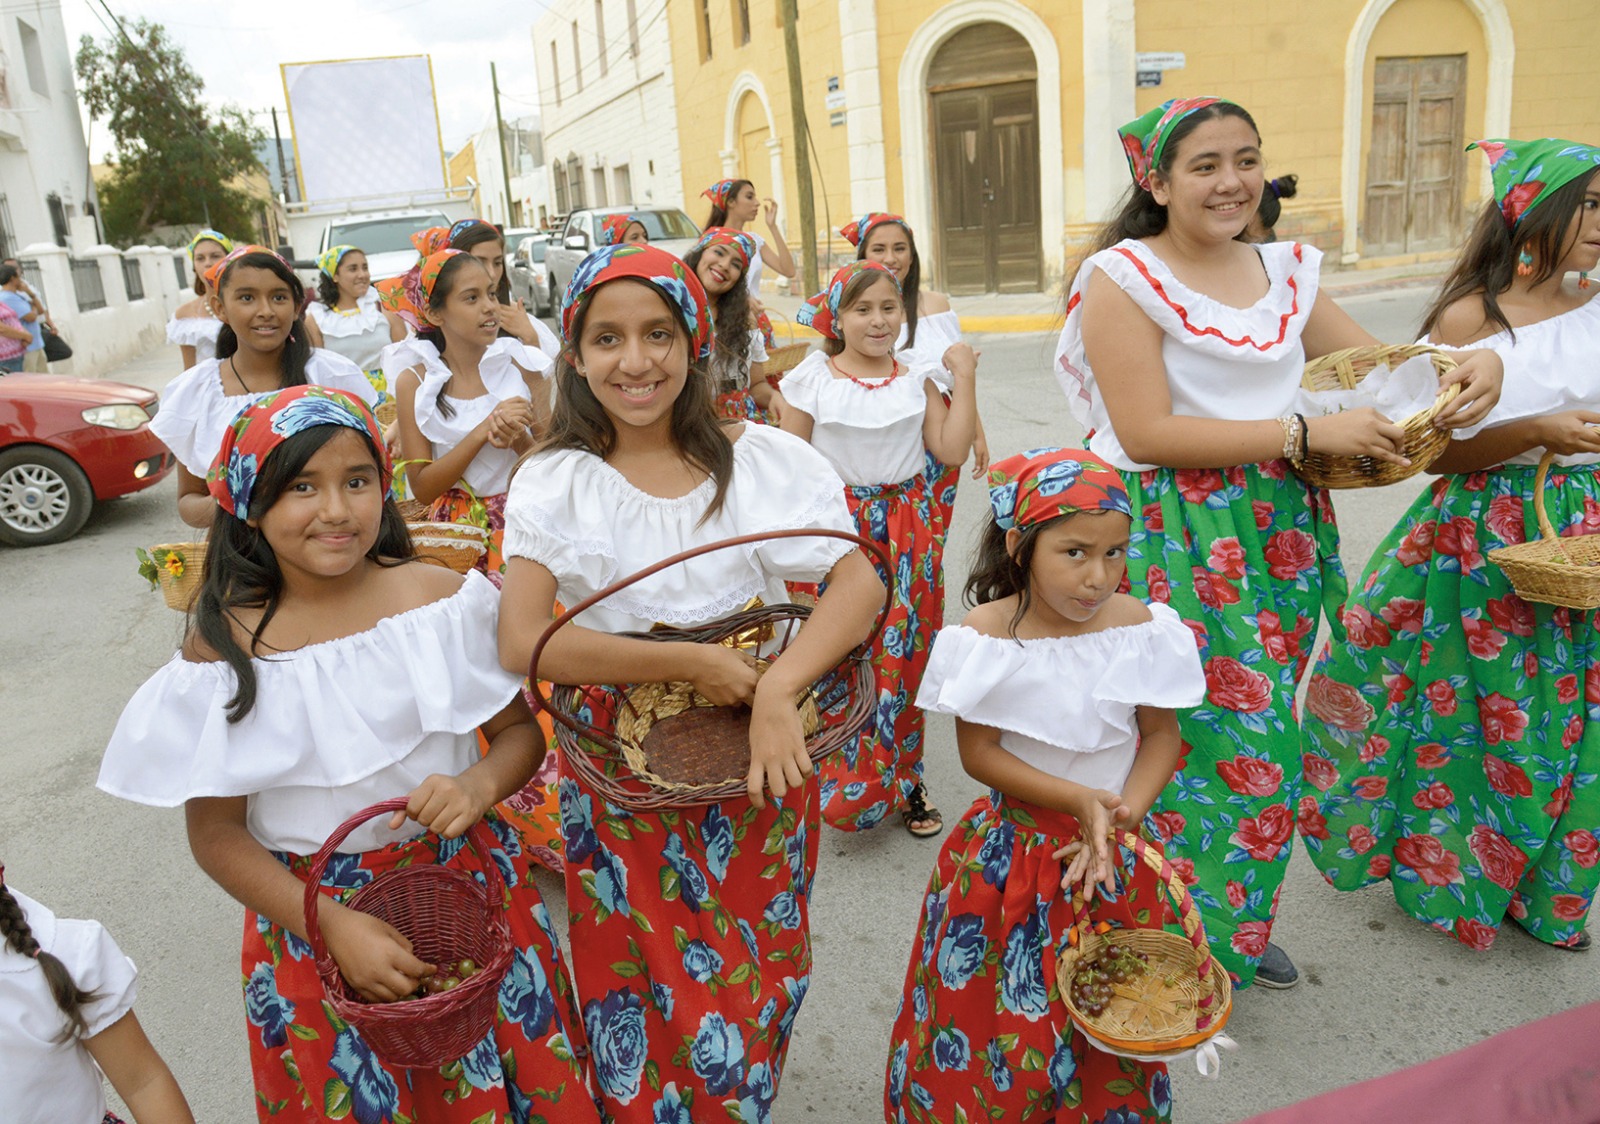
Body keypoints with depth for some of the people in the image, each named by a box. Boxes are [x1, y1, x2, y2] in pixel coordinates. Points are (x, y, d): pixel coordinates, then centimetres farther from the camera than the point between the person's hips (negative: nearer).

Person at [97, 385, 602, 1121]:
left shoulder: (438, 597, -9)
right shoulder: (222, 645, -11)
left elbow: (519, 731, 1)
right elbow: (216, 834, -6)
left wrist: (479, 786, -21)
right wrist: (331, 926, -17)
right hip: (309, 907, -1)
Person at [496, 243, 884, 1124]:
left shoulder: (760, 458, -4)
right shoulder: (554, 482, -6)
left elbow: (860, 583, -13)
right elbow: (521, 644, -18)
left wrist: (777, 691, -28)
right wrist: (692, 662, -22)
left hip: (757, 773, 1)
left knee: (752, 998, 15)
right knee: (651, 1019, 11)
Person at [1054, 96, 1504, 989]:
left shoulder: (1285, 269, 12)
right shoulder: (1125, 277, -8)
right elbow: (1146, 432, -17)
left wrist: (1474, 364, -3)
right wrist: (1307, 432, -17)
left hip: (1279, 533, 6)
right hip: (1178, 539, -6)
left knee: (1263, 731, 12)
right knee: (1229, 736, -4)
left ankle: (1240, 929, 32)